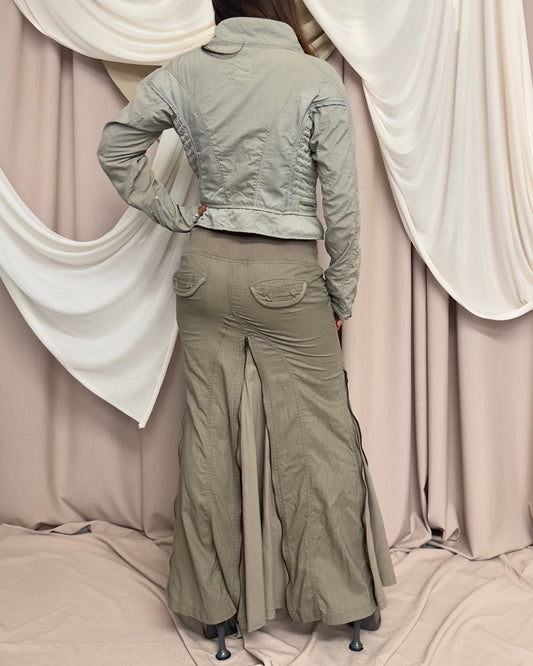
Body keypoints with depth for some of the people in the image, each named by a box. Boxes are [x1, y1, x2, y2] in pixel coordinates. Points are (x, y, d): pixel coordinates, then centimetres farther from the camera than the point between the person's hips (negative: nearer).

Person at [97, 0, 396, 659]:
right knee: (319, 438, 8)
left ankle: (212, 605, 25)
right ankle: (348, 596, 22)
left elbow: (115, 145, 10)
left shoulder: (185, 71, 3)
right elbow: (341, 199, -6)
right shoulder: (318, 78, -6)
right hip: (287, 278, -3)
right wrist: (342, 291, 3)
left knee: (208, 436, 10)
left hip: (207, 267, 4)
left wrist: (172, 213, 10)